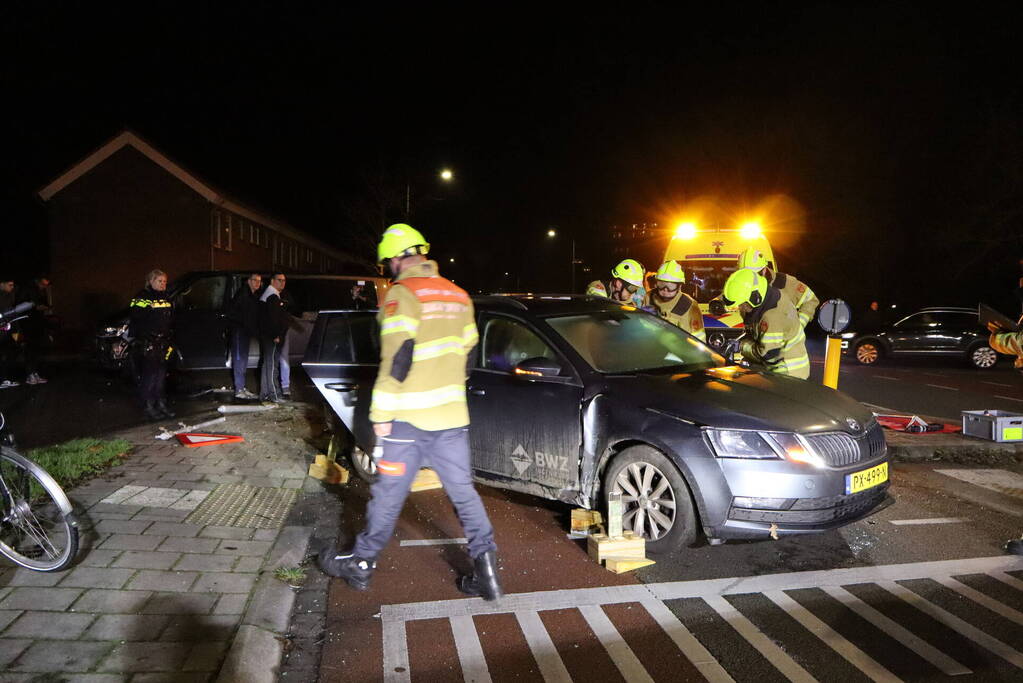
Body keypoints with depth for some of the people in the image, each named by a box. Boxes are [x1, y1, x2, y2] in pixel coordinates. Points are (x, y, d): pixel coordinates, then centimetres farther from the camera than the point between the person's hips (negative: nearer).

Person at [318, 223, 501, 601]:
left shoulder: (403, 293, -10)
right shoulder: (457, 294, 12)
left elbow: (396, 358, -17)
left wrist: (381, 413, -11)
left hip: (410, 417, -6)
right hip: (452, 415, 6)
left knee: (389, 493, 8)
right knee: (463, 491, 10)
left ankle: (361, 563, 25)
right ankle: (486, 568, 8)